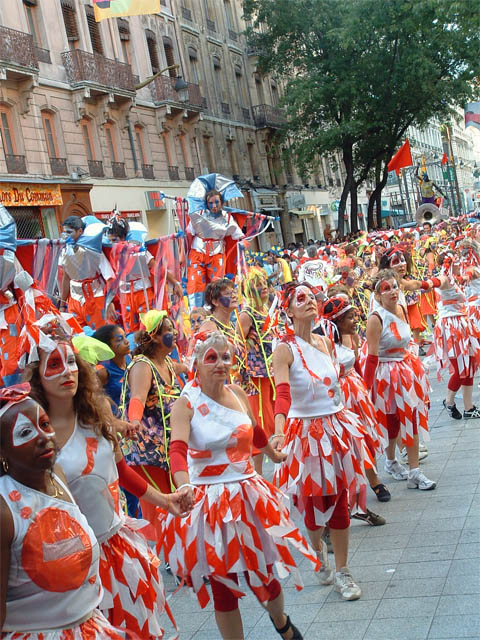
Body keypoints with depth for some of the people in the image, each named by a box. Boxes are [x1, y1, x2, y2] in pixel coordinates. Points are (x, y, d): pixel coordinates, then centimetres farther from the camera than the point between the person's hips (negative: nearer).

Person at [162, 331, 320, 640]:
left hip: (248, 495, 3)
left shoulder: (238, 394, 2)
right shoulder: (186, 404, -10)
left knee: (263, 576, 12)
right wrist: (184, 486, -44)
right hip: (210, 504, -3)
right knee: (223, 585, 5)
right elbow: (177, 450, -25)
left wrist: (276, 456, 37)